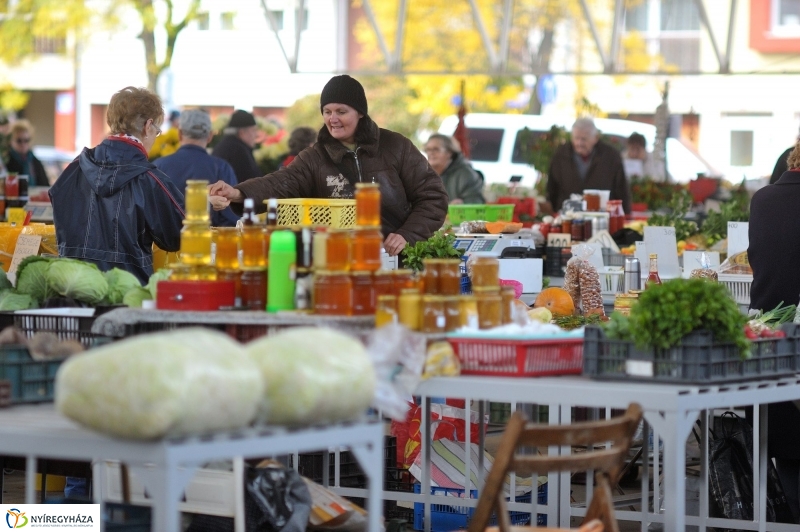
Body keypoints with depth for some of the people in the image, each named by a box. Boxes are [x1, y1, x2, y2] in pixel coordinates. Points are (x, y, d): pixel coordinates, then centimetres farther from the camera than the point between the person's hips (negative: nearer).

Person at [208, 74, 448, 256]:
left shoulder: (396, 148, 3)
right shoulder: (315, 158, 5)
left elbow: (433, 196, 4)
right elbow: (282, 182, -14)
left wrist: (408, 235, -11)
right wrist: (239, 193, -33)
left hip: (396, 262, -1)